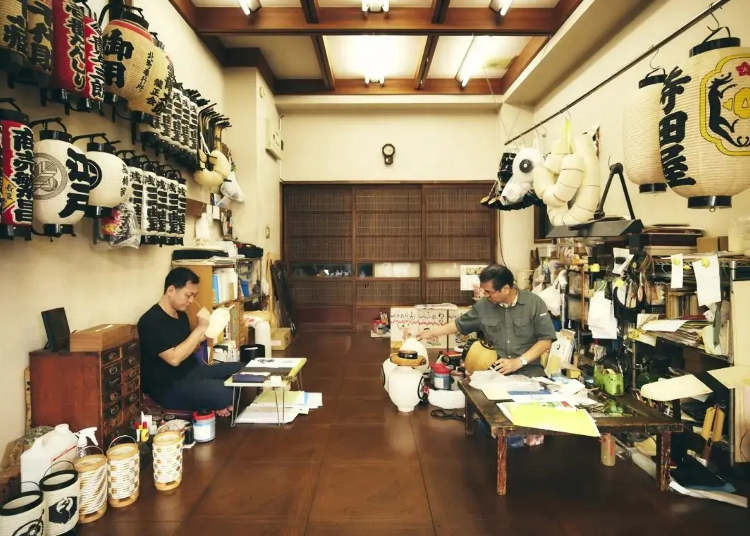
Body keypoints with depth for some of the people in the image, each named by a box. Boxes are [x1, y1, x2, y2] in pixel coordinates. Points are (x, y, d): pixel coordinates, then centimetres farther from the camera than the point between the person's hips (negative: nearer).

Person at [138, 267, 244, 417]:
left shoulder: (180, 314, 10)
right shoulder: (151, 321, -18)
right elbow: (174, 358, -27)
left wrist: (203, 335, -2)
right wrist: (200, 328, -22)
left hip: (192, 372, 9)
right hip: (169, 387, -9)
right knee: (226, 393, -29)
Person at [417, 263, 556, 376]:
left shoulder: (534, 303, -6)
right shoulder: (483, 306, 4)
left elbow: (546, 340, -5)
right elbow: (460, 324, 19)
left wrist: (519, 362, -14)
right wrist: (431, 333, 20)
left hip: (529, 371, -2)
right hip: (495, 371, 3)